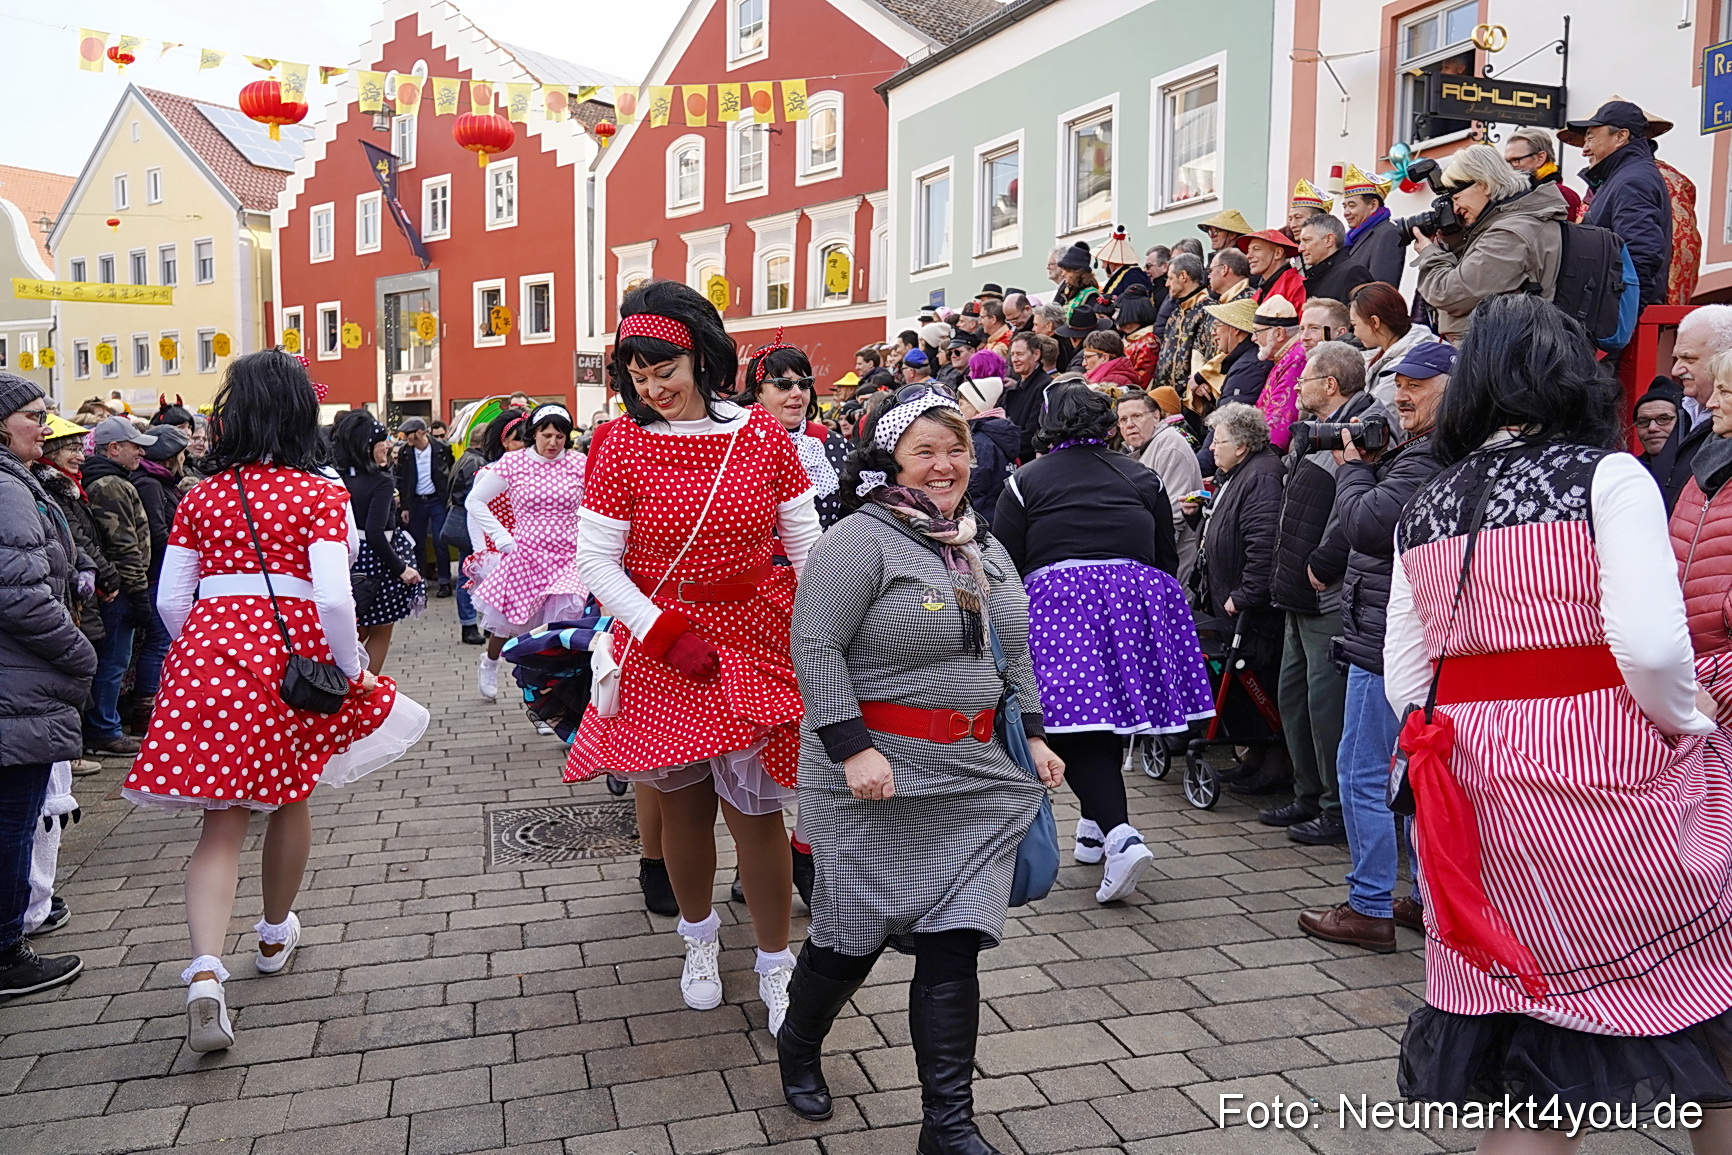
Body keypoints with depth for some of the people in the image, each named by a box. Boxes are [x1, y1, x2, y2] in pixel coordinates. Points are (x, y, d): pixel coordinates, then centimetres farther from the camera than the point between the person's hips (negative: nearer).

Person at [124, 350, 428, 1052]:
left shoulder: (201, 497, 6)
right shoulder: (321, 494, -4)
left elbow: (170, 601, 7)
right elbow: (332, 597, -15)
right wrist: (354, 670, -3)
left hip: (208, 651, 2)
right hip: (294, 656, -2)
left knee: (222, 823, 3)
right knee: (288, 795, 19)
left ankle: (205, 973, -15)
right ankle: (276, 936, 37)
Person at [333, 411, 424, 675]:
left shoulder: (340, 477, 2)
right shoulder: (380, 482, -19)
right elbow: (375, 534, -25)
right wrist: (401, 568, -18)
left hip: (349, 561, 6)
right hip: (376, 562, -6)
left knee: (358, 632, 20)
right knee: (381, 633, 12)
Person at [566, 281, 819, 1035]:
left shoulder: (763, 436, -2)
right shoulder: (622, 444, -4)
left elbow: (808, 547, 4)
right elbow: (597, 559, -5)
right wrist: (667, 635, -13)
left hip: (755, 645, 0)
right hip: (660, 653, 0)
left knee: (754, 811, -1)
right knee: (683, 804, 13)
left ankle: (775, 967, 19)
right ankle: (700, 939, 38)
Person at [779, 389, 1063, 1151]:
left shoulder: (983, 547, 15)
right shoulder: (861, 540, -10)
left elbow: (1013, 652, 22)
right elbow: (815, 646, -16)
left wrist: (1033, 736, 15)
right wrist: (853, 748, -21)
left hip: (975, 776, 6)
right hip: (879, 776, -6)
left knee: (953, 944, 2)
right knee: (857, 936, 7)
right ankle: (797, 1047, 37)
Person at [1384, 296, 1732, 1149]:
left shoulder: (1423, 510, 8)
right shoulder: (1608, 476, -6)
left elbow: (1405, 680, 7)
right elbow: (1651, 646, -17)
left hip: (1476, 783, 5)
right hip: (1606, 779, -4)